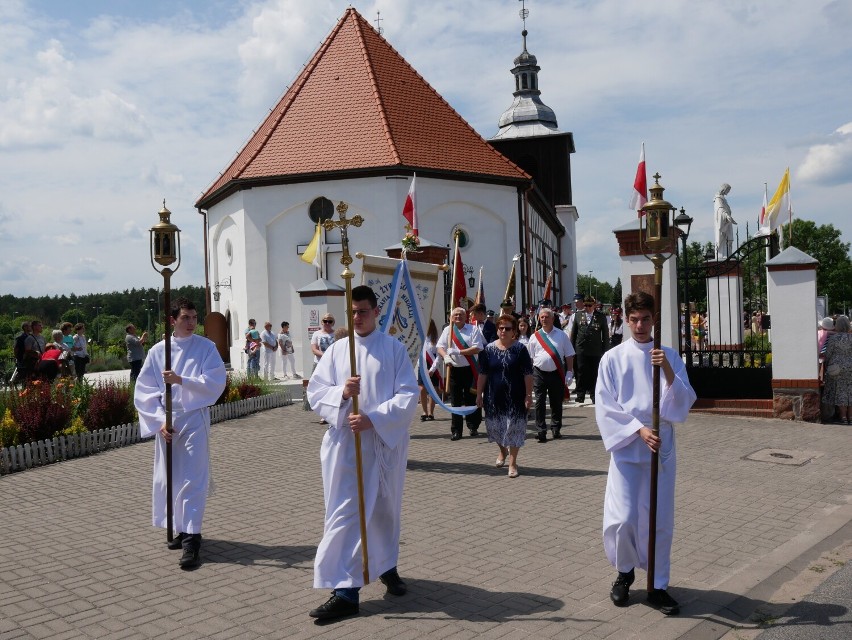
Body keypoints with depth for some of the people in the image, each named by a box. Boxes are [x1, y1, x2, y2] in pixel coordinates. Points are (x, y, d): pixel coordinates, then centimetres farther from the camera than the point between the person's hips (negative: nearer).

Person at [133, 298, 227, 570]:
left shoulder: (206, 348, -2)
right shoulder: (158, 351, 3)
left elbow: (215, 382, -10)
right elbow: (144, 390, 2)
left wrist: (181, 380, -20)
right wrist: (159, 421, -8)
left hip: (194, 419, -3)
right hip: (165, 422, 3)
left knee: (192, 479, -6)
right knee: (169, 478, 11)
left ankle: (191, 540, -5)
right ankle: (183, 529, 28)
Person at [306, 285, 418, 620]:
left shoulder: (394, 348, -2)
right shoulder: (336, 350, 4)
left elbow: (408, 395, -9)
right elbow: (315, 392, 1)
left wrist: (373, 419, -20)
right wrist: (341, 392, -19)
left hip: (385, 443, -1)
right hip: (345, 444, 1)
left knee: (385, 509, 15)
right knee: (344, 513, -2)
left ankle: (386, 566, 38)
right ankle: (346, 590, 2)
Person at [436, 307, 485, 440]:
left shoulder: (473, 329, 0)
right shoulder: (447, 330, 8)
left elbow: (477, 348, -8)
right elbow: (440, 347, 1)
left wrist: (459, 352, -17)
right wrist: (445, 356, -20)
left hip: (470, 369, -2)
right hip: (454, 370, 2)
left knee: (471, 399, 4)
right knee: (455, 401, 4)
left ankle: (473, 427, 18)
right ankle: (456, 430, 10)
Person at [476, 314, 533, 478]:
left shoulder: (520, 349, -5)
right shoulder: (489, 349, 2)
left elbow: (528, 374, -5)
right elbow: (482, 374, 5)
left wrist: (529, 395, -9)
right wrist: (479, 394, 3)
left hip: (515, 396, -2)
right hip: (494, 396, 3)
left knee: (514, 427, 1)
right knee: (495, 426, 12)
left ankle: (512, 462, 14)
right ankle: (502, 450, 42)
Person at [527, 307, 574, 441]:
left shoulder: (561, 335, 5)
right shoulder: (534, 337, 6)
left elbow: (569, 355, 6)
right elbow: (529, 358, 8)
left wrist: (569, 372, -2)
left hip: (556, 373, 0)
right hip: (539, 373, 0)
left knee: (556, 402, 8)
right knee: (539, 403, -3)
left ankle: (556, 429, 22)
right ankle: (541, 431, 0)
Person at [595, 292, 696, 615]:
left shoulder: (669, 356, 3)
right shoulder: (613, 358, -2)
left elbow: (684, 402, -4)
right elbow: (605, 407, -4)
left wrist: (668, 371, -20)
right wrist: (639, 430, -14)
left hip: (661, 448, 2)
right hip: (625, 448, -2)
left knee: (659, 521, 7)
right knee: (622, 519, -5)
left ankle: (658, 586, 22)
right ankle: (624, 572, 22)